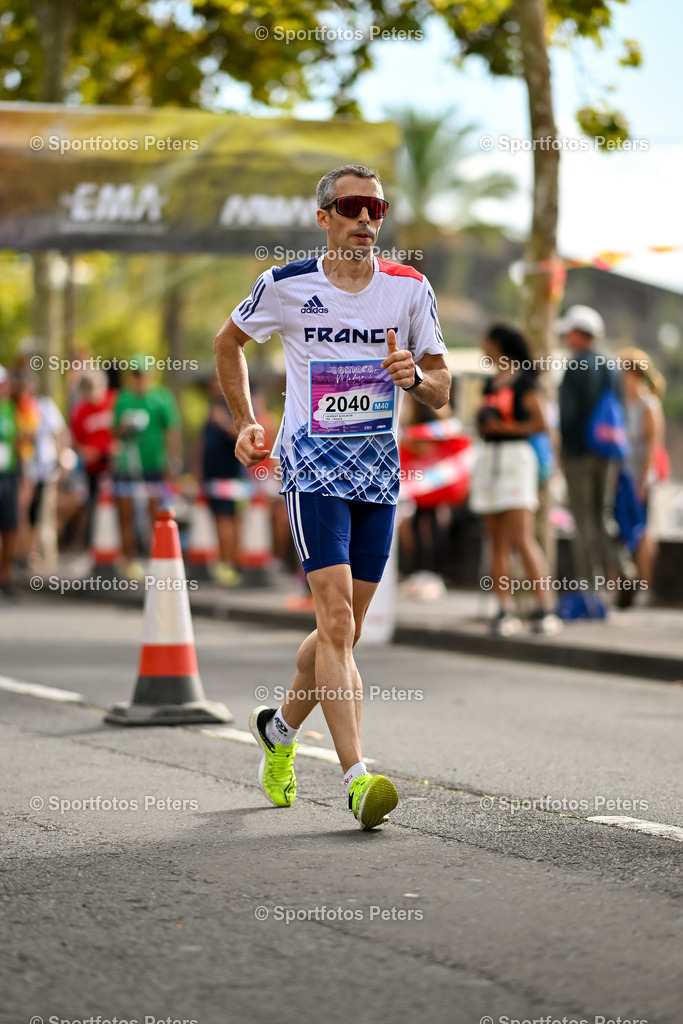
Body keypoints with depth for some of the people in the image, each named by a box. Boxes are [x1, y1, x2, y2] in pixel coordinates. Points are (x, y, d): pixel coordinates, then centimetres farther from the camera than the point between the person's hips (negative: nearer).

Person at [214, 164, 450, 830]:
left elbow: (440, 390, 7)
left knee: (343, 631, 11)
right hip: (312, 468, -4)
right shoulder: (286, 285, -3)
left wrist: (413, 377, -16)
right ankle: (357, 776, -23)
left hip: (379, 473, 4)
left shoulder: (410, 288, 2)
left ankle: (279, 731, 38)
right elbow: (229, 342, 15)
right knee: (337, 618, -18)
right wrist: (245, 423, 7)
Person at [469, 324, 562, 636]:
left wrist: (502, 426, -12)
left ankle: (545, 610, -14)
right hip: (488, 458, 8)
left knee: (522, 539, -15)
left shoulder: (525, 381, -5)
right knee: (497, 542, 3)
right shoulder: (490, 384, 18)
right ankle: (506, 611, 2)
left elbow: (540, 422, -12)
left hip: (515, 456, -8)